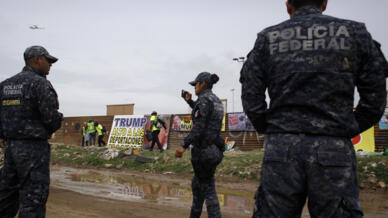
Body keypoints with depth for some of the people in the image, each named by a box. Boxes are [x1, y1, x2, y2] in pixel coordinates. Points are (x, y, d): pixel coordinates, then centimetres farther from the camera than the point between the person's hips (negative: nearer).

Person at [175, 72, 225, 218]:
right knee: (197, 184, 22)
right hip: (214, 149, 9)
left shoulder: (204, 99, -13)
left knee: (208, 189, -1)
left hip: (203, 150, -9)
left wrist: (184, 145, -24)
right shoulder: (216, 101, 15)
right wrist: (189, 101, 29)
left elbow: (199, 127, -21)